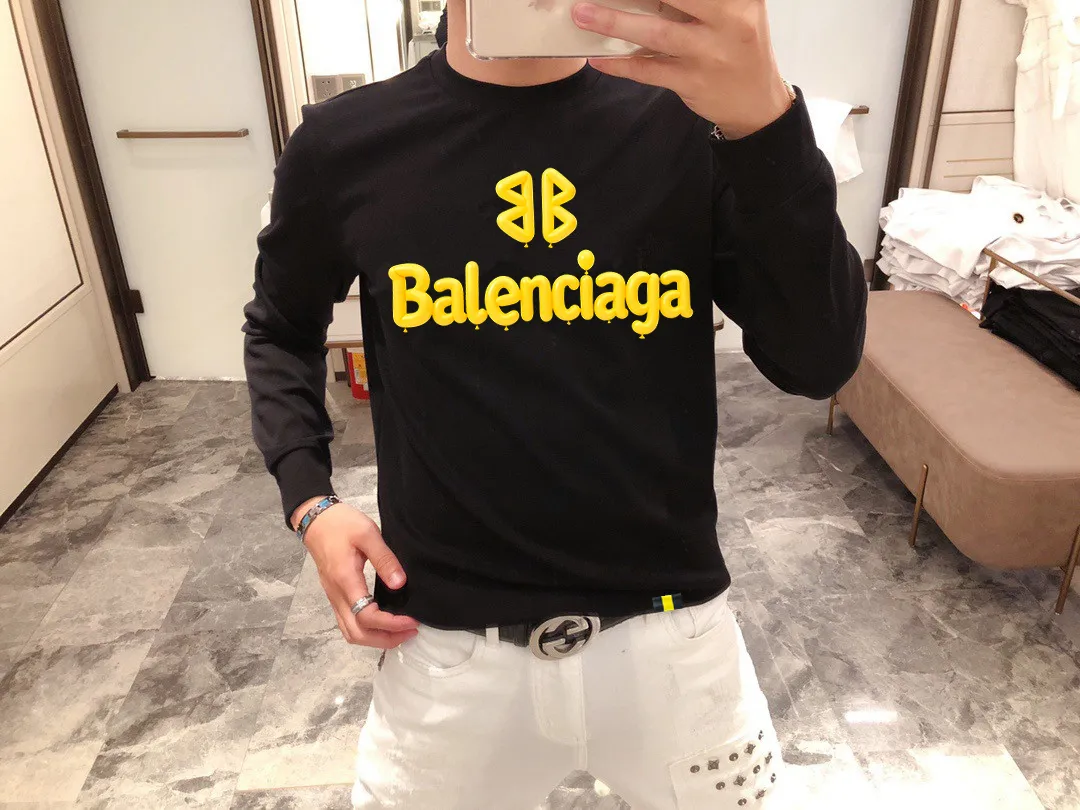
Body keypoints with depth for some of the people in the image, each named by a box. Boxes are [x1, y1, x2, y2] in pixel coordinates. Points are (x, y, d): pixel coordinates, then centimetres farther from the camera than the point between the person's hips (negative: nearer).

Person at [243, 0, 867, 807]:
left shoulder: (695, 120, -6)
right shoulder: (345, 144, -5)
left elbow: (819, 363, -12)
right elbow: (282, 329, 12)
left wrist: (768, 116, -26)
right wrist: (308, 498, -2)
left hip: (671, 626, 1)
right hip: (450, 640, 0)